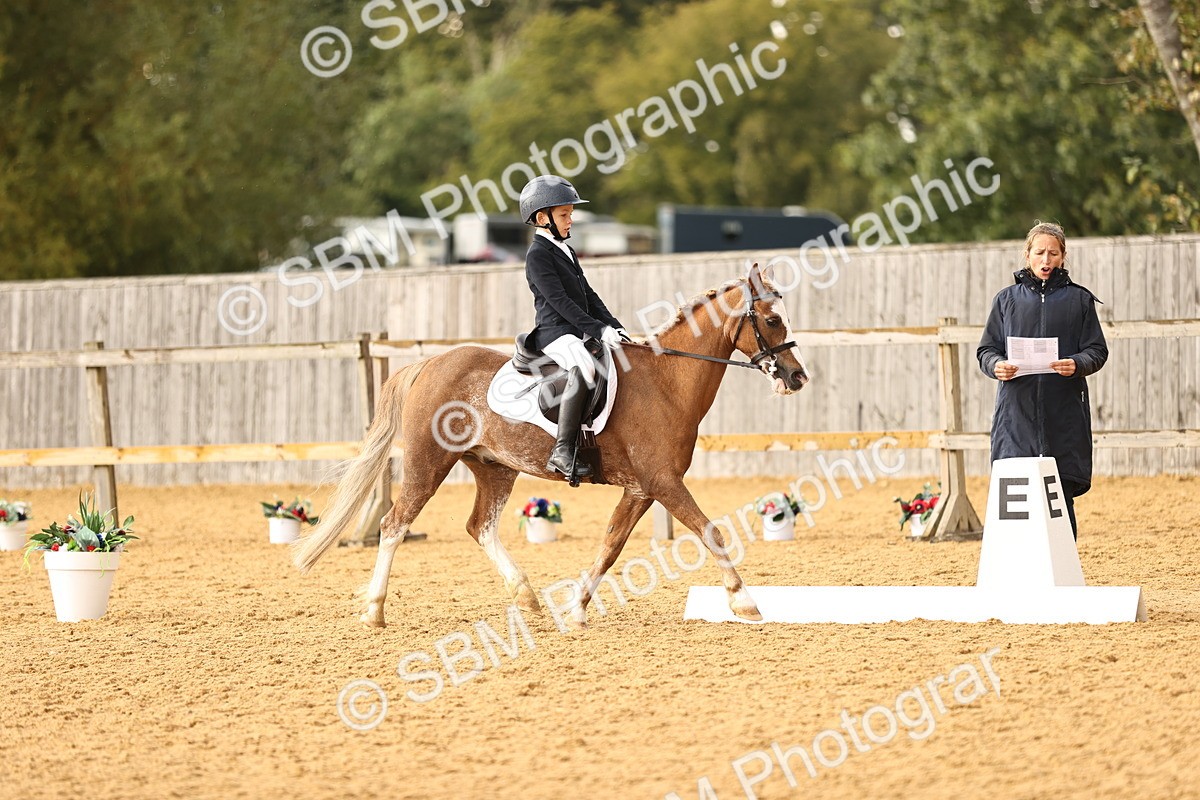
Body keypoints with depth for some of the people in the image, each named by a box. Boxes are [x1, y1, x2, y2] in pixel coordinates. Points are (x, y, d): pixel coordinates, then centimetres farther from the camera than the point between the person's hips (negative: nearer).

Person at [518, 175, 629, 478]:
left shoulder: (566, 252, 22)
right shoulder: (538, 255, -7)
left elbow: (589, 296, 24)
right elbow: (560, 301, -16)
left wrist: (615, 327, 10)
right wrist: (599, 330, -21)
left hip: (581, 332, 10)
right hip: (555, 332, -10)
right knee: (584, 367, -36)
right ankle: (562, 452, -39)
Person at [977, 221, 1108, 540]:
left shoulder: (1079, 299, 11)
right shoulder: (1007, 299, 13)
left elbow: (1097, 351, 7)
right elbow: (986, 349, 13)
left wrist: (1077, 364, -14)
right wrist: (996, 365, -10)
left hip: (1065, 415, 0)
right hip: (1016, 410, 0)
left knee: (1061, 499, -2)